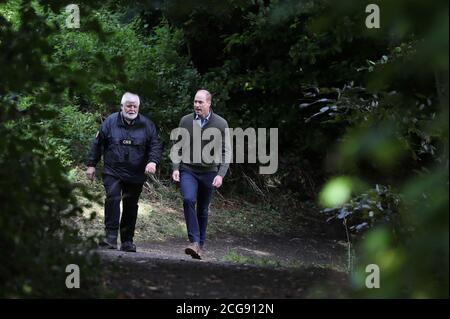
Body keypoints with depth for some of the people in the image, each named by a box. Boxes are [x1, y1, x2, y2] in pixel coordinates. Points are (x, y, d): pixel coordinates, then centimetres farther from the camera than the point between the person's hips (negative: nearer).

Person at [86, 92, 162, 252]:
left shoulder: (147, 125, 3)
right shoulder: (111, 122, 1)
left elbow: (156, 145, 0)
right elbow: (97, 143, 8)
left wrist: (153, 161, -18)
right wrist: (91, 165, 6)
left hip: (136, 174, 2)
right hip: (112, 171, -1)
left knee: (131, 206, 8)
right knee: (113, 199, -21)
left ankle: (127, 241, 19)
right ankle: (111, 237, -21)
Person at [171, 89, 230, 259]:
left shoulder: (221, 124, -3)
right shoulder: (185, 121, 2)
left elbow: (225, 152, -2)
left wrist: (221, 174, -12)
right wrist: (175, 168, -3)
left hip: (209, 173, 0)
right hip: (188, 171, 0)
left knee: (203, 209, 9)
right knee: (188, 200, -24)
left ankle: (200, 245, 22)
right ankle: (194, 241, -23)